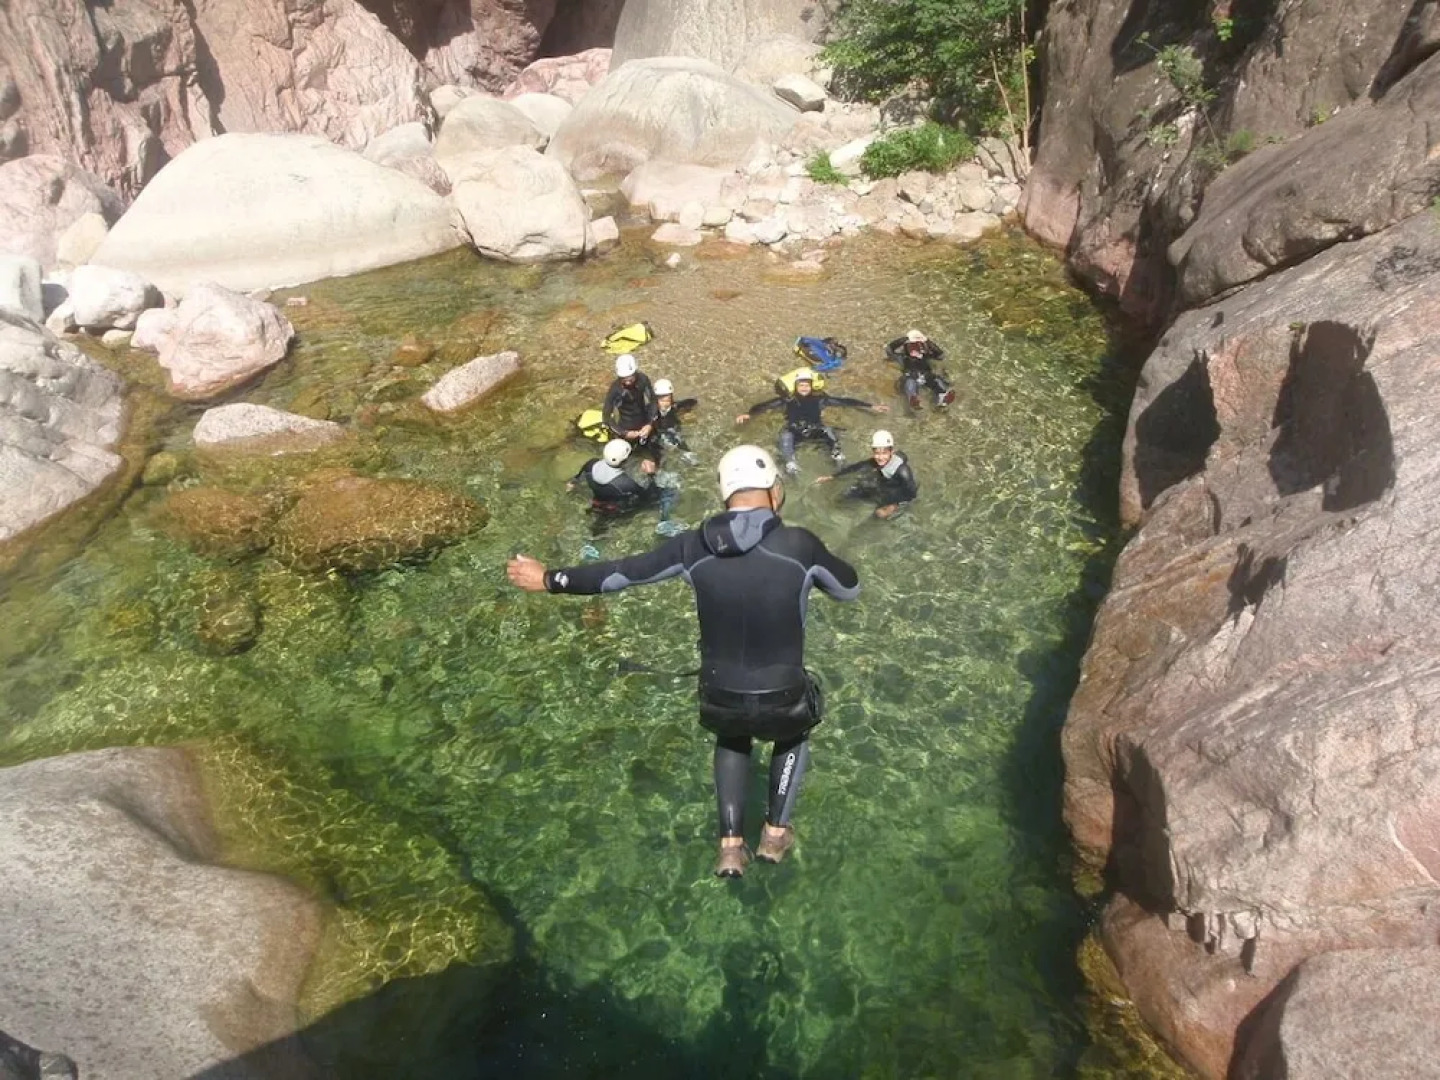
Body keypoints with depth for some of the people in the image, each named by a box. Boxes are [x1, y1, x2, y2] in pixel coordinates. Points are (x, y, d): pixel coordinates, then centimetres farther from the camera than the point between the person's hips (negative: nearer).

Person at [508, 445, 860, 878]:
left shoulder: (693, 546, -9)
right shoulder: (799, 544, -17)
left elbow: (619, 572, 1)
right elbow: (850, 588, 2)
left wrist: (551, 580, 15)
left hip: (719, 700, 2)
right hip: (783, 699, -2)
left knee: (732, 740, 37)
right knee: (794, 734, 35)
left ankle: (730, 846, 29)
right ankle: (775, 833, 35)